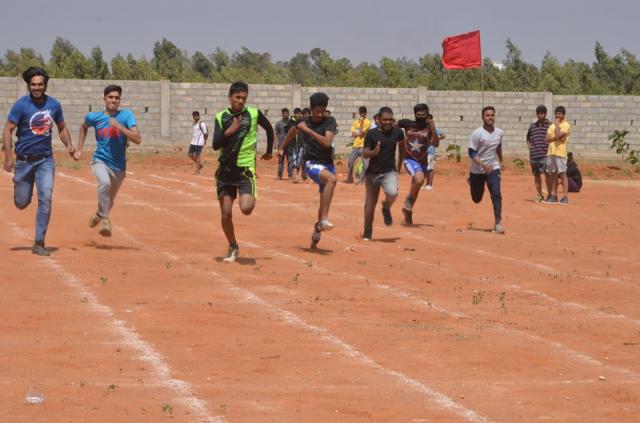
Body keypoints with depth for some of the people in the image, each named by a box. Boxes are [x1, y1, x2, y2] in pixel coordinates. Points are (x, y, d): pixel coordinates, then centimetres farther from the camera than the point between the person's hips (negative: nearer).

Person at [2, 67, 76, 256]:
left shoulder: (54, 105, 1)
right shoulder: (21, 105, -10)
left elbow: (62, 128, 15)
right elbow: (8, 130, -10)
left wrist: (69, 145, -4)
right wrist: (8, 157, -19)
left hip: (46, 160, 2)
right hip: (24, 160, -2)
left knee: (45, 198, -13)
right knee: (21, 203, 6)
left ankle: (39, 243, -7)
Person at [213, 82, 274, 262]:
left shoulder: (254, 114, -2)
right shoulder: (221, 117, 0)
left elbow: (269, 129, 16)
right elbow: (215, 145, -7)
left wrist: (269, 151, 21)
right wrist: (230, 131, -20)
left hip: (245, 168, -2)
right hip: (225, 169, 2)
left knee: (246, 208, -21)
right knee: (225, 214, 2)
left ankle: (251, 199, 16)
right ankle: (233, 248, 22)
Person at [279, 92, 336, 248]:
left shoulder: (329, 121, -5)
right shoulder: (303, 122, 0)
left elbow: (327, 142, -21)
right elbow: (293, 132, 24)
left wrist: (308, 130, -23)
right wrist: (282, 148, 35)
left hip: (327, 163, 2)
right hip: (311, 163, -2)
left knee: (324, 202, 10)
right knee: (331, 178, -34)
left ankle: (318, 228, 34)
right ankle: (324, 219, -39)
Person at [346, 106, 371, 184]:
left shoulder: (367, 122, -4)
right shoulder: (355, 122, 12)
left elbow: (361, 132, -14)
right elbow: (353, 134, 4)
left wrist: (361, 123, -9)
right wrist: (359, 134, -11)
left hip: (363, 146, -5)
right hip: (355, 145, 5)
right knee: (350, 162, 4)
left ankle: (362, 179, -1)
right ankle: (349, 178, 13)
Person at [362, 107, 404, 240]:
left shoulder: (397, 132, -3)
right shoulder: (372, 134, -11)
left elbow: (402, 144, 19)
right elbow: (365, 154, -9)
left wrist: (399, 163, 22)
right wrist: (374, 152, -31)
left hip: (390, 171, 1)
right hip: (373, 172, -1)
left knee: (392, 193, -27)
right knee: (370, 203, 8)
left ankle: (386, 209, 8)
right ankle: (367, 231, 26)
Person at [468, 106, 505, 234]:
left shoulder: (499, 133, -1)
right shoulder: (477, 134, -18)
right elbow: (472, 153, -18)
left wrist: (500, 161, 32)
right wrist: (483, 165, -31)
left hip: (493, 167, 2)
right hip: (477, 170, -2)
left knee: (496, 194, -18)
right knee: (476, 199, 15)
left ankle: (498, 223, -15)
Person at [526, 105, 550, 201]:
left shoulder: (550, 125, 0)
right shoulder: (533, 126, 12)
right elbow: (528, 137, 27)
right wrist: (529, 147, 14)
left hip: (545, 154, -5)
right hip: (534, 154, 5)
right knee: (536, 174, 10)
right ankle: (539, 195, 20)